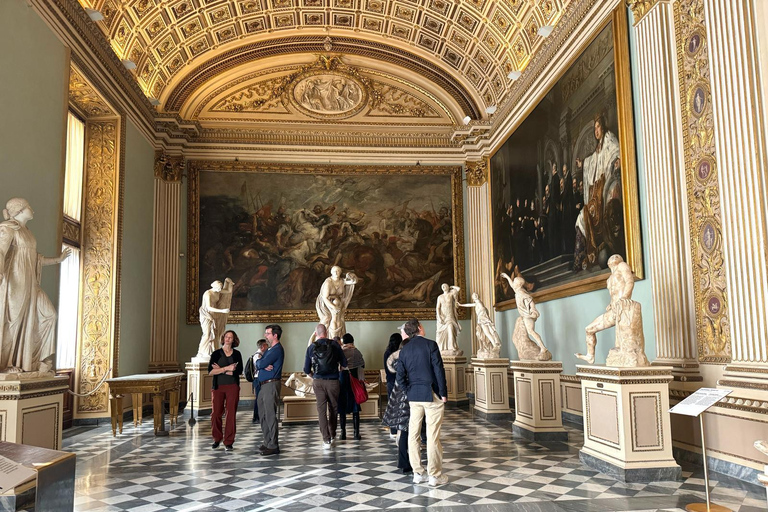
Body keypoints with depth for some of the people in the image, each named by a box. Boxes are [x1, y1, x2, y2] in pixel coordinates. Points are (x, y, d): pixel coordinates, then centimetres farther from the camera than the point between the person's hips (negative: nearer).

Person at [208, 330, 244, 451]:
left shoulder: (237, 354, 8)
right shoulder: (216, 353, 6)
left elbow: (239, 371, -3)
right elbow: (210, 371, -5)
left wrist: (220, 370, -6)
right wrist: (227, 368, -14)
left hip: (232, 387, 0)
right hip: (218, 387, 0)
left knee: (231, 414, -2)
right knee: (216, 414, 0)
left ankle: (229, 442, 7)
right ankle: (217, 439, 19)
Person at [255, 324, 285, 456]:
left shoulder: (277, 350, -12)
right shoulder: (270, 350, 20)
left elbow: (261, 364, -19)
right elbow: (257, 364, 11)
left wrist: (260, 364, 3)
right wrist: (264, 366, -9)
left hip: (271, 385, -10)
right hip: (264, 386, 10)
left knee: (270, 416, -8)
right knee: (262, 416, 13)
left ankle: (273, 446, -5)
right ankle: (267, 443, 22)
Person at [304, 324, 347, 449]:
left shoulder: (311, 347, 1)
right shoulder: (334, 344, -4)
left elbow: (307, 369, 5)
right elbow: (344, 363, -1)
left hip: (318, 382, 1)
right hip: (333, 381, -1)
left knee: (321, 409, 3)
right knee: (333, 408, 15)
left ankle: (326, 440, -3)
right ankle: (332, 435, 28)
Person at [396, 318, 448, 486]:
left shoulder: (404, 350, 5)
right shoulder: (430, 345, -9)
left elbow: (400, 377, 3)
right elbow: (439, 370, -12)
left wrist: (409, 392, 13)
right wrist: (444, 393, -5)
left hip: (413, 396, 5)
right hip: (432, 396, -5)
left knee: (413, 434, 10)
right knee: (433, 436, -1)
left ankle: (418, 473, 16)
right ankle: (435, 475, 4)